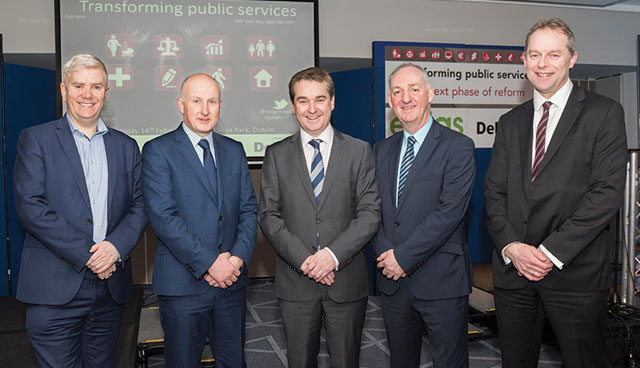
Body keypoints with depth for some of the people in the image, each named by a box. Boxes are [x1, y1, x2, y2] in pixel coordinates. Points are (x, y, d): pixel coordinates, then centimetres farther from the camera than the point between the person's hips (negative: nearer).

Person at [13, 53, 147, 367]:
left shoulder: (126, 146, 12)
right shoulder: (36, 139, 1)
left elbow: (140, 206, 7)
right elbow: (30, 206, -9)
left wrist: (116, 246, -12)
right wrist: (86, 254, -14)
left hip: (111, 288, 3)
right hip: (55, 287, -3)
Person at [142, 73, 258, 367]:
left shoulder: (234, 151, 10)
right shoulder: (157, 151, -4)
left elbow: (248, 209, 7)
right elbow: (163, 217, -13)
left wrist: (238, 258, -9)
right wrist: (209, 262, -17)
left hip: (231, 279, 4)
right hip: (183, 284, -4)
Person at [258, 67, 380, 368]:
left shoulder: (359, 151, 2)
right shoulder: (276, 154, 4)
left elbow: (370, 211, -4)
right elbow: (268, 216, -1)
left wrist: (333, 254, -15)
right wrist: (303, 259, -13)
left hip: (346, 281, 0)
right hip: (295, 283, 1)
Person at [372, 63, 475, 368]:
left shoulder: (457, 147, -8)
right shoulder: (383, 150, 11)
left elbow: (450, 212, -17)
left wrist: (404, 256, -17)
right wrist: (385, 253, -7)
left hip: (442, 280, -5)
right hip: (393, 279, 5)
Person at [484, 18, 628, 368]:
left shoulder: (604, 113, -1)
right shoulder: (510, 122, 12)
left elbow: (607, 191, -10)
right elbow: (494, 191, 7)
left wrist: (551, 252, -15)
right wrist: (512, 247, -9)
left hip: (576, 273, -3)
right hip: (513, 270, 4)